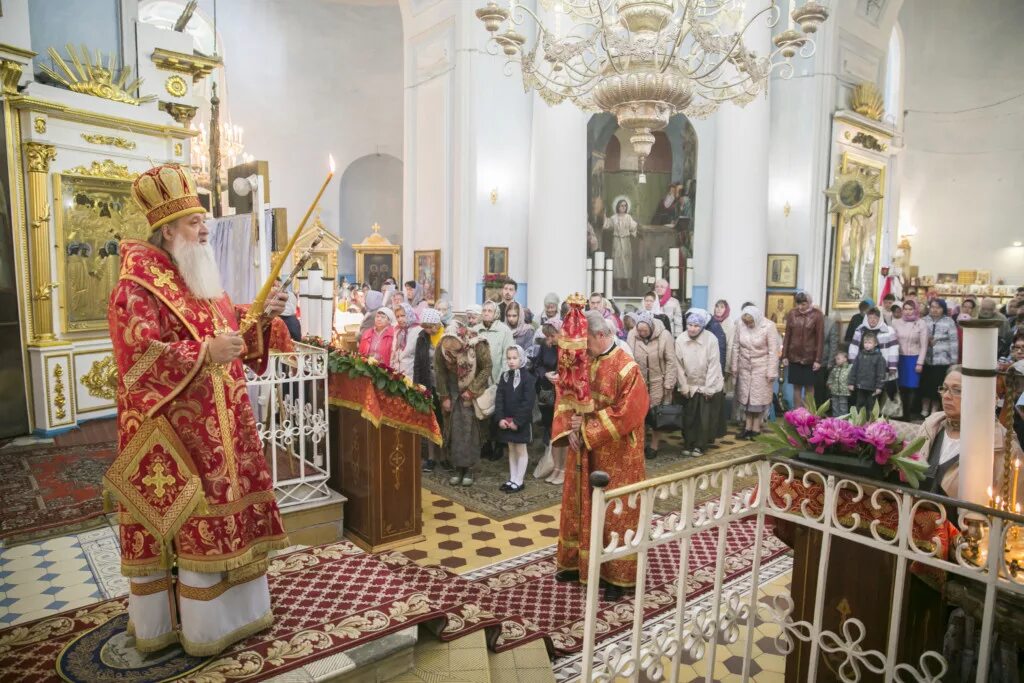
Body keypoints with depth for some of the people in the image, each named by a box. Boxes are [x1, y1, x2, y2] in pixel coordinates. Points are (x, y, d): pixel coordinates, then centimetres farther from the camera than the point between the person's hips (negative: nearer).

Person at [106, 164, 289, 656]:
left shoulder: (204, 280, 14)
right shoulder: (137, 287, -12)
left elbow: (237, 339, 17)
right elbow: (143, 356, -22)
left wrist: (263, 318, -1)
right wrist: (206, 353, -28)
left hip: (221, 426, 8)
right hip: (173, 431, -8)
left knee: (224, 512, 14)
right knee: (184, 522, 1)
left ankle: (229, 608, 28)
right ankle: (195, 623, 16)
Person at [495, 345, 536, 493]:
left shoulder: (528, 378, -12)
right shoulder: (504, 376, 5)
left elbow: (528, 402, -17)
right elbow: (499, 399, 3)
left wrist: (517, 421, -19)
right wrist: (500, 418, -9)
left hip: (521, 422, -6)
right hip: (506, 421, 6)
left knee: (521, 450, 4)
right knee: (511, 450, 14)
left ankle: (519, 481, 12)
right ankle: (512, 479, 24)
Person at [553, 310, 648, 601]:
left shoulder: (627, 369, -17)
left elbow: (625, 415, -21)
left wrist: (587, 427, -19)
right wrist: (570, 430, -9)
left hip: (616, 456, -6)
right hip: (583, 452, 7)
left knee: (615, 511, 6)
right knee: (580, 506, 17)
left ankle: (617, 575, 20)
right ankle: (579, 562, 34)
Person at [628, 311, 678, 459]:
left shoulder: (664, 335, -15)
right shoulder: (632, 335, -9)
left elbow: (671, 362, -10)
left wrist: (668, 384, -10)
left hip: (658, 381, -2)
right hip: (638, 381, 2)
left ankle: (654, 445, 20)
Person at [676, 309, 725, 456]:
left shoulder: (711, 339, -20)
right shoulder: (680, 340, -14)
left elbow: (713, 365, -17)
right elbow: (680, 366, -7)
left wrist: (708, 388, -15)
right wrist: (684, 387, -5)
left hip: (710, 386, -2)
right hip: (690, 386, 2)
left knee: (706, 418, 4)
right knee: (689, 417, 9)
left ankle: (700, 445, 18)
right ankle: (688, 444, 24)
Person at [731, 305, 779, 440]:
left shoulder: (769, 326, -18)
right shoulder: (740, 325, -10)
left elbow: (773, 350, -15)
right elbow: (736, 346, 0)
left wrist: (771, 371, -15)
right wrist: (735, 366, 3)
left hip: (761, 367, -3)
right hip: (745, 366, 4)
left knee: (758, 397, 4)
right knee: (746, 396, 10)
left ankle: (756, 428, 14)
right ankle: (747, 427, 20)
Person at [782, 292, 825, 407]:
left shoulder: (817, 315, -7)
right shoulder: (792, 313, 1)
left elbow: (820, 338, -7)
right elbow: (787, 336, 4)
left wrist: (818, 360, -10)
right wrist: (784, 356, 1)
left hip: (810, 358, -2)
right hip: (794, 357, 3)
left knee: (809, 387, 6)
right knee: (797, 386, 8)